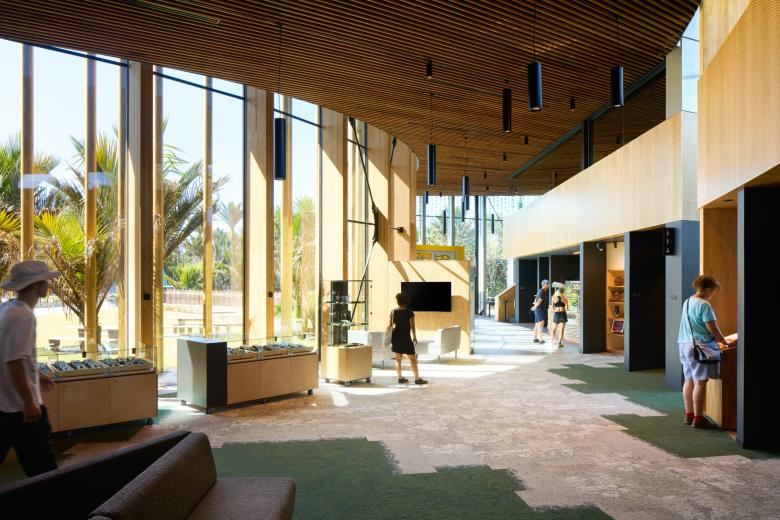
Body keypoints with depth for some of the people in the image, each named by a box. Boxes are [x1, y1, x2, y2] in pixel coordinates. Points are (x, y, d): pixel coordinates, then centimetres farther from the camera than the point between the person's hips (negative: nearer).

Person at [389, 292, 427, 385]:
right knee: (412, 358, 0)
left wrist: (389, 337, 14)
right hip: (406, 338, -4)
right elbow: (412, 326, -8)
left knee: (398, 358, 12)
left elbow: (390, 325, 3)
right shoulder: (409, 312, -10)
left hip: (396, 337, 4)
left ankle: (400, 377, 16)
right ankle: (417, 378, 0)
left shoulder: (393, 312, 0)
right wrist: (414, 337, 4)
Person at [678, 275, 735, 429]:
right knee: (700, 382, -5)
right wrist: (726, 343, 0)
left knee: (689, 380, 13)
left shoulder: (687, 302, 13)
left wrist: (719, 339, 22)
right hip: (700, 346, -9)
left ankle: (689, 414, 19)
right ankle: (698, 418, -2)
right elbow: (713, 328, -14)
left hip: (685, 345, 9)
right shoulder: (704, 305, -14)